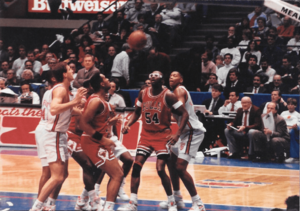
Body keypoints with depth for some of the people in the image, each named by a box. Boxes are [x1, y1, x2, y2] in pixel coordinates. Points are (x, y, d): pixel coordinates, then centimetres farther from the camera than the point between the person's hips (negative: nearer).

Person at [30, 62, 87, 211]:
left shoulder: (63, 89, 13)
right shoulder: (60, 89, -18)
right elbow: (54, 109, -36)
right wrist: (74, 102, -39)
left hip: (59, 135, 11)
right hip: (55, 136, -11)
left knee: (63, 174, 18)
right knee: (57, 177, -16)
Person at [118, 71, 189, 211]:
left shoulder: (168, 96, -14)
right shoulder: (143, 93, 1)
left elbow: (184, 114, -13)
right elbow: (137, 112, 15)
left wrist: (177, 134, -22)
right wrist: (128, 125, -3)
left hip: (163, 136, -5)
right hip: (146, 135, 5)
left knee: (160, 169, -13)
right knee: (136, 166, -5)